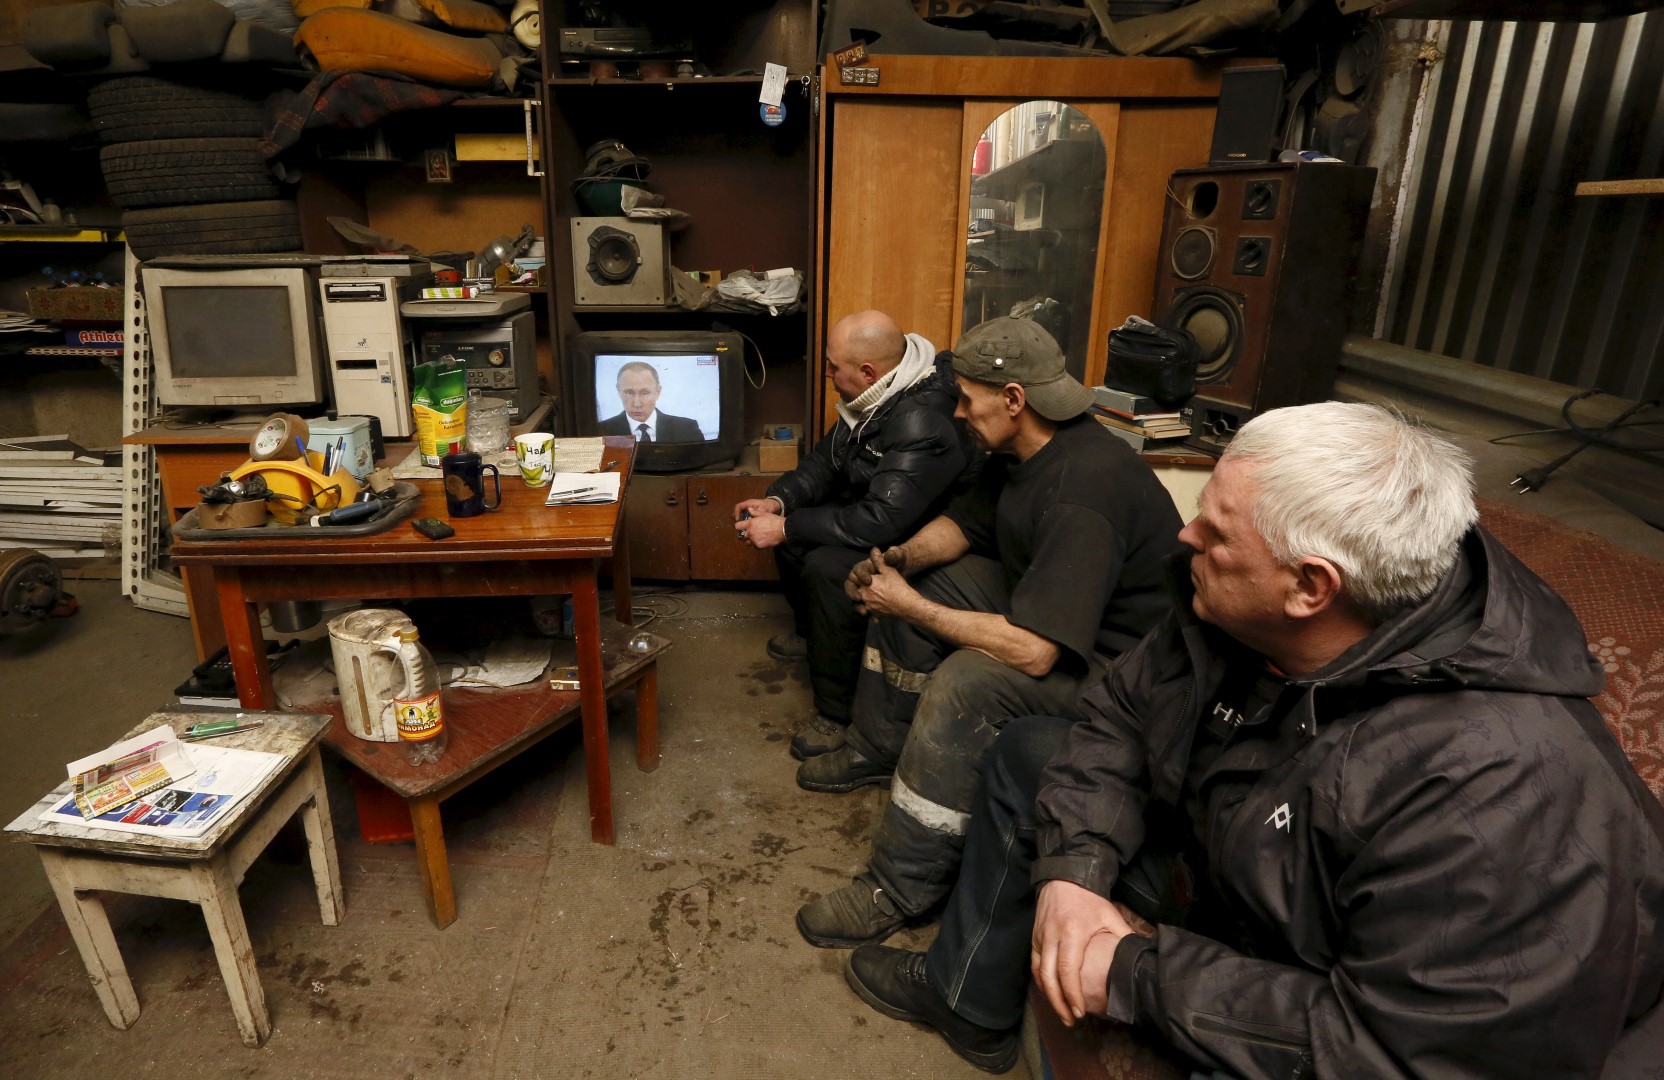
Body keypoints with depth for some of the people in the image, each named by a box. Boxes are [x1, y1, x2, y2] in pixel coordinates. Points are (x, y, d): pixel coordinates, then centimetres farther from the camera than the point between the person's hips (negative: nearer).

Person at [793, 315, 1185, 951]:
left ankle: (900, 889, -17)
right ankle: (879, 749, 22)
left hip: (1115, 657, -10)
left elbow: (1033, 651, -36)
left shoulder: (1081, 488, -33)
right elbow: (962, 523, 13)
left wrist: (911, 607, -25)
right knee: (906, 585, 11)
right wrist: (900, 560, -9)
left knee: (963, 684, -33)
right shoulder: (1022, 451, -2)